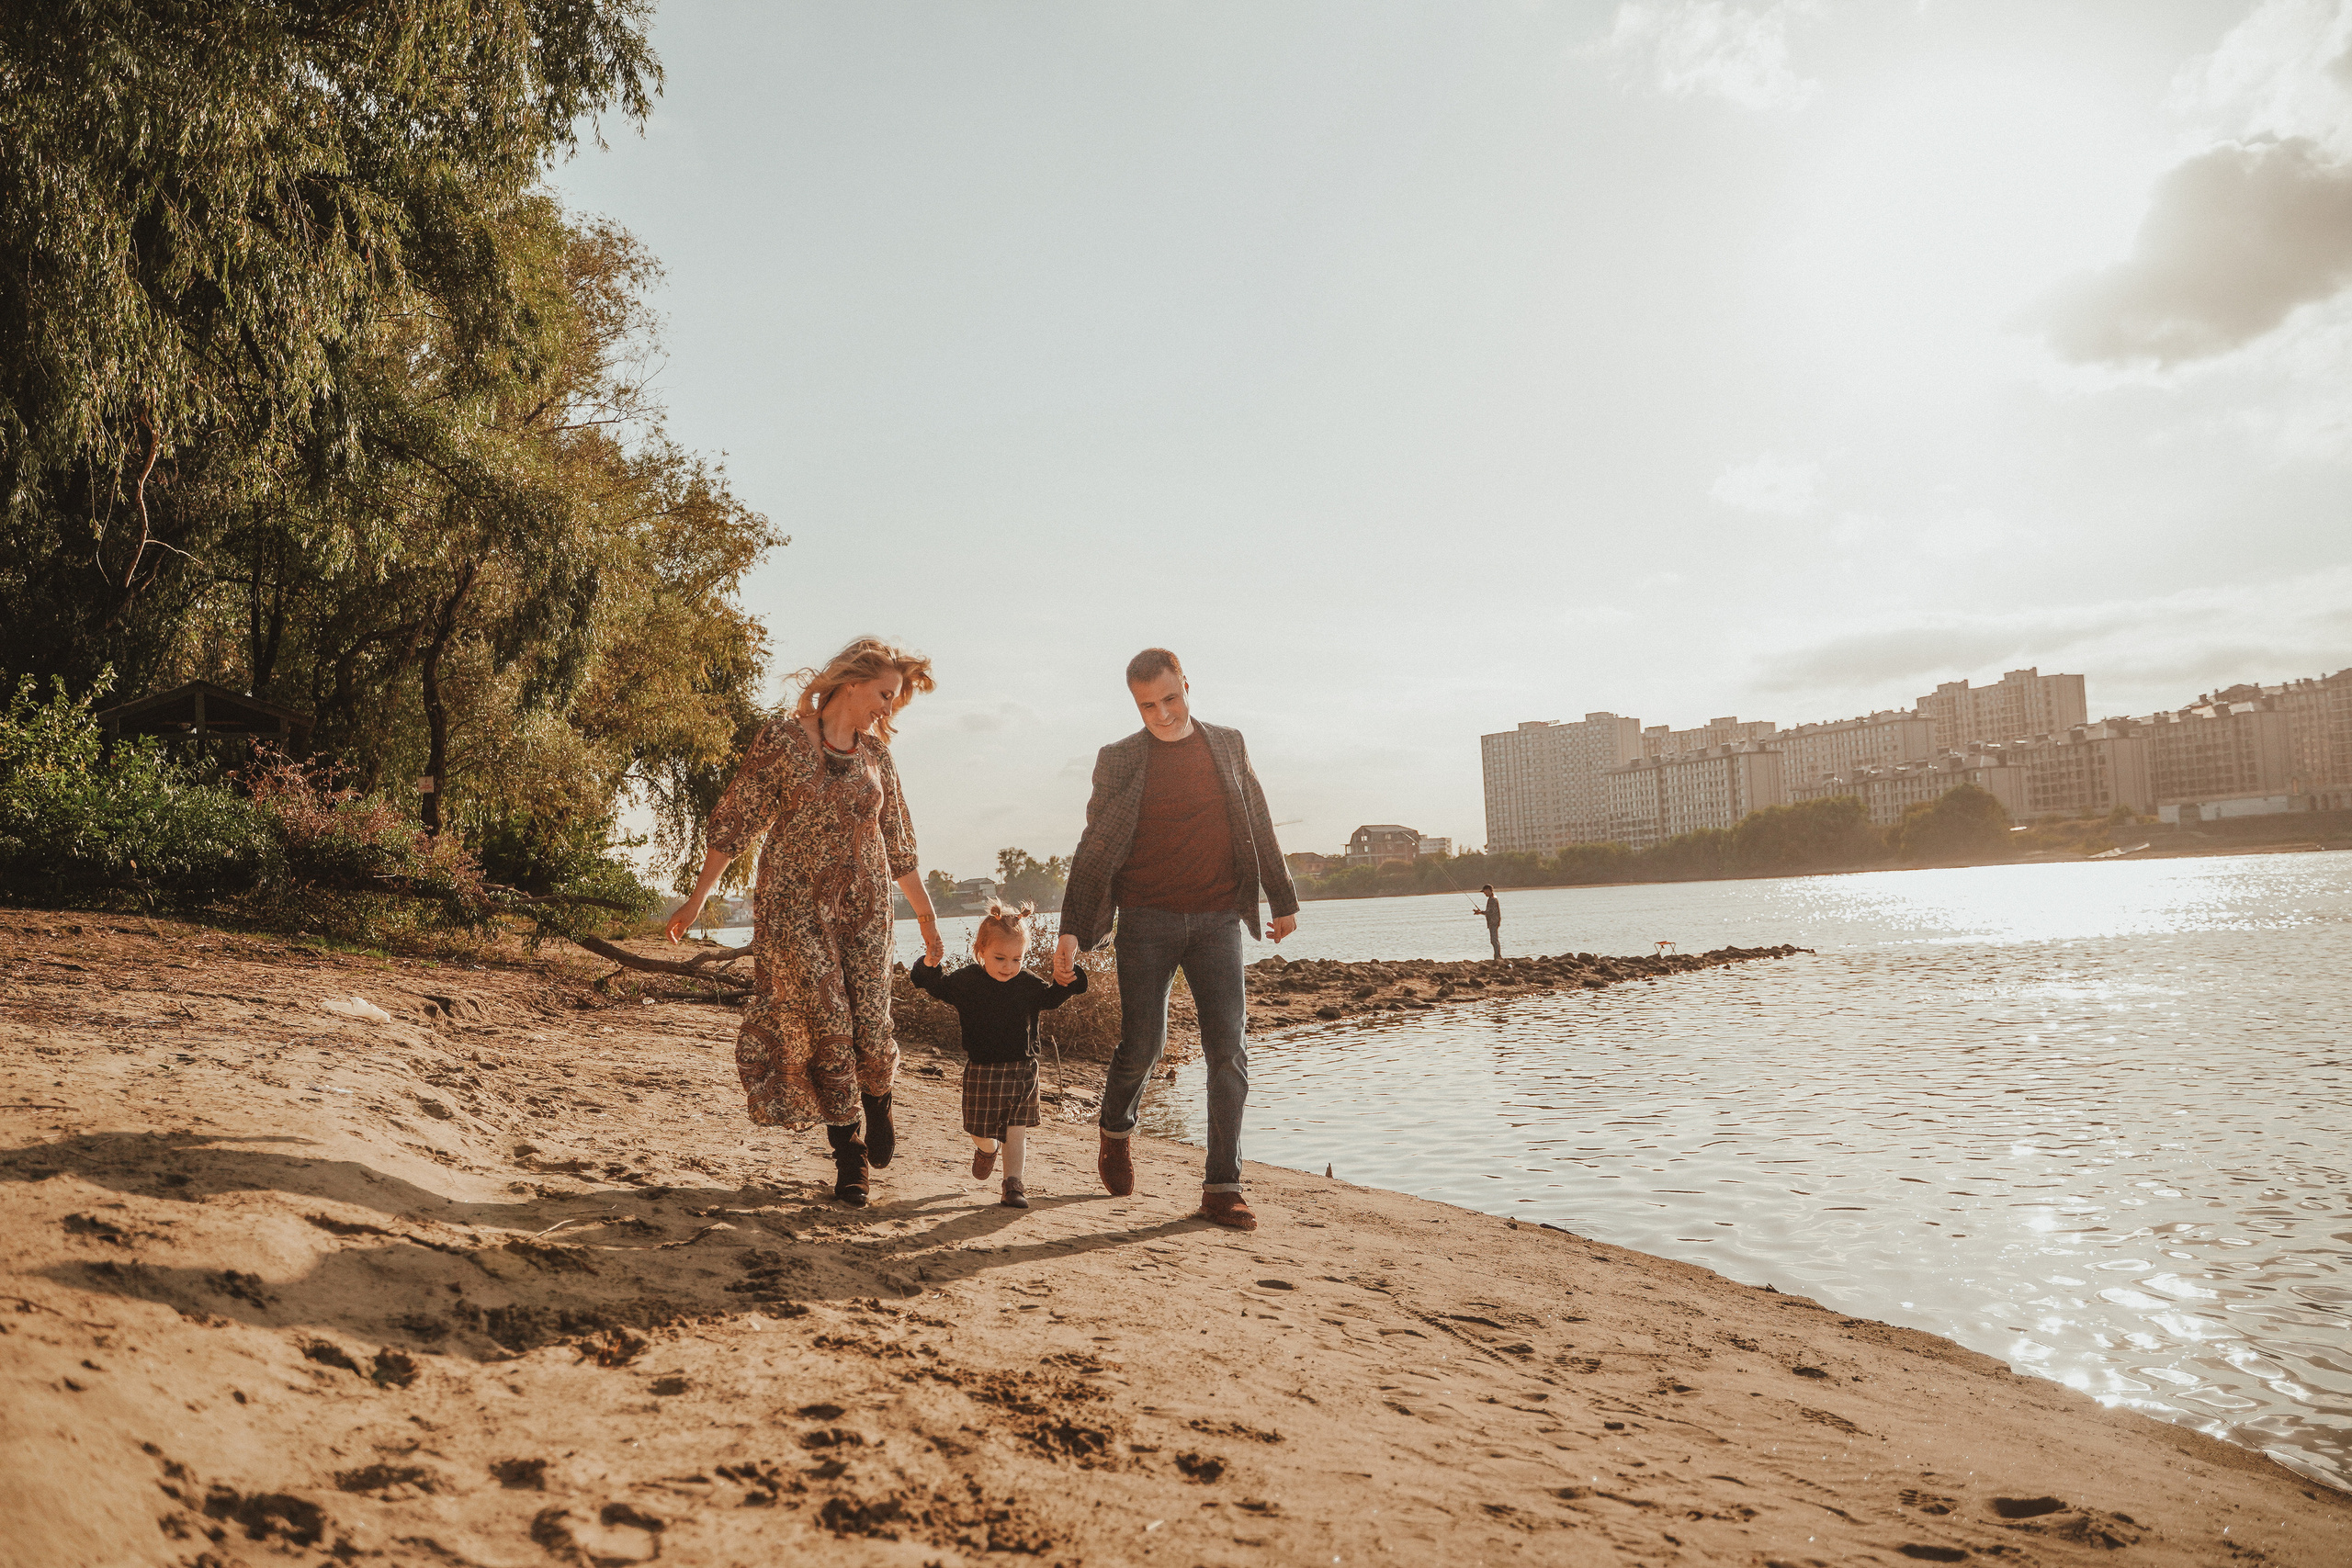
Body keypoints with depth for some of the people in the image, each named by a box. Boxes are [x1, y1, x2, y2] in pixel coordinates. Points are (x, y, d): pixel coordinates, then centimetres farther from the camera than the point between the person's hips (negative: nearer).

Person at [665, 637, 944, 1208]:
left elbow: (899, 845, 16)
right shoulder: (783, 738, -2)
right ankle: (848, 1152, 11)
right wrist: (696, 899, -5)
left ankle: (878, 1101, 32)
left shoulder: (876, 755, 10)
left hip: (864, 909, 3)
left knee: (868, 1028, -3)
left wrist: (926, 915, 18)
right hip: (795, 906, -3)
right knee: (822, 1026, -6)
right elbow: (734, 821, -2)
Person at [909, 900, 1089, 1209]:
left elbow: (1053, 998, 8)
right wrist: (930, 963, -23)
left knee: (1017, 1130, 3)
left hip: (1022, 1070, 1)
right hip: (981, 1071, -1)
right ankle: (986, 1150, 40)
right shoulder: (964, 981, -7)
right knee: (982, 1133, 6)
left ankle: (1013, 1182, 14)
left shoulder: (1029, 985, -4)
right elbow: (930, 983, -2)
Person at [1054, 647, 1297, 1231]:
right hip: (1147, 920, -1)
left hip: (1217, 920, 2)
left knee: (1228, 1051, -5)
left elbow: (1258, 829, 18)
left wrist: (1283, 899, 20)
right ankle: (1115, 1133, 31)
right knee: (1143, 1044, -1)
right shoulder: (1118, 759, 4)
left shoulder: (1228, 745, 10)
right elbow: (1092, 851, 3)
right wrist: (1072, 930, -3)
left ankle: (1222, 1188, 1)